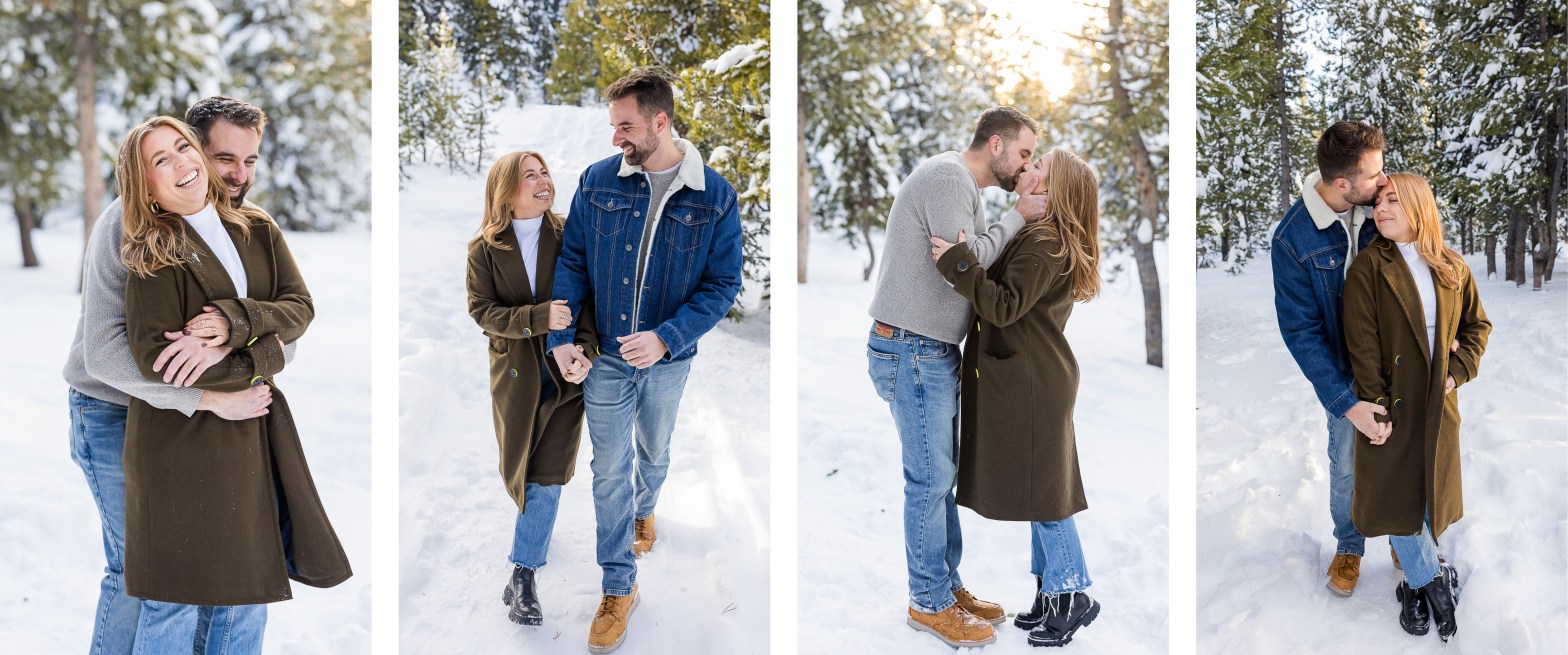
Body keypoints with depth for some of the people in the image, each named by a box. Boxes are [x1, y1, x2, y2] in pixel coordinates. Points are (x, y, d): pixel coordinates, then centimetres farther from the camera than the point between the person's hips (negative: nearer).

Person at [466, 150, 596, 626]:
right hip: (514, 371, 1)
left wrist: (582, 352, -19)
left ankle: (523, 577, 3)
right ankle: (536, 536, 43)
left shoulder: (568, 236, -3)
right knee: (520, 472, 14)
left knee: (547, 477, -5)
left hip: (563, 372, -1)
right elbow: (481, 310, -9)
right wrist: (539, 318, -24)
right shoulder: (484, 248, -3)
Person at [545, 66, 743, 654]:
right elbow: (572, 262, -2)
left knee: (653, 454, 24)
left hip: (668, 360, 0)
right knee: (610, 470, 5)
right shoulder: (597, 182, -9)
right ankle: (619, 588, 16)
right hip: (604, 358, 0)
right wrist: (560, 336, -12)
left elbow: (723, 285, -12)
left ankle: (644, 508, 56)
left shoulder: (714, 197, -14)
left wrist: (665, 337, -24)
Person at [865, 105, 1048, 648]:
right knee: (932, 478, -2)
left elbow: (984, 260, 10)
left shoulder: (966, 189, 18)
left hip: (933, 353, 10)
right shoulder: (948, 177, -15)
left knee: (941, 474, 15)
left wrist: (1022, 210, 3)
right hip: (913, 352, -10)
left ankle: (947, 585, 26)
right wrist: (1017, 217, -12)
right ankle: (930, 603, 10)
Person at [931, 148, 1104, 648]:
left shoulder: (1044, 244, -17)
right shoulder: (1052, 241, 15)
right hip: (1032, 380, 10)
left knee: (1043, 492, -4)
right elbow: (1011, 299, 15)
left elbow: (1005, 307, -22)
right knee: (1039, 490, 14)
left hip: (1035, 384, -10)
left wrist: (958, 263, -24)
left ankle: (1072, 597, 5)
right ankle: (1051, 593, 22)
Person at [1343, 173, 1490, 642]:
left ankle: (1416, 585, 26)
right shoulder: (1369, 267, -9)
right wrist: (1375, 410, -17)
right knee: (1398, 498, 1)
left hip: (1438, 405, 3)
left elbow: (1477, 325, 15)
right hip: (1393, 405, -3)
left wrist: (1459, 370, -3)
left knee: (1431, 497, 10)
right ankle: (1434, 584, 18)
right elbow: (1362, 344, -13)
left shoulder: (1453, 270, 4)